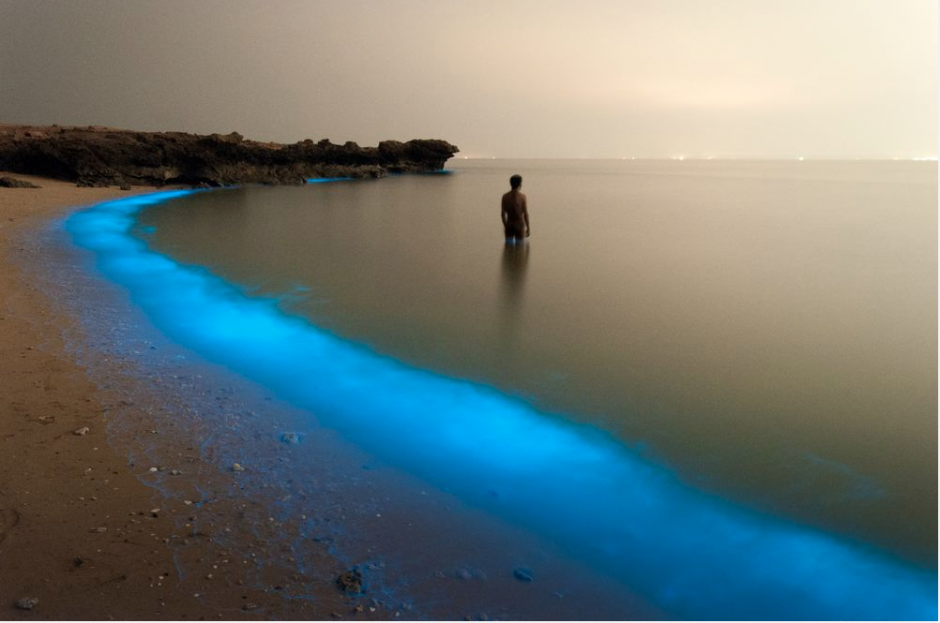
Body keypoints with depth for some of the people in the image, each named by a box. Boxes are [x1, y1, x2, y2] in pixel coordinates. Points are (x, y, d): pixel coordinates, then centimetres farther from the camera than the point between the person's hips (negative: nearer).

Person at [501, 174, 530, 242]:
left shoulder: (505, 197, -3)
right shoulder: (522, 197, -12)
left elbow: (503, 213, 2)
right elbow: (525, 214, -11)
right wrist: (528, 228, -1)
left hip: (509, 224, 3)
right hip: (519, 224, -3)